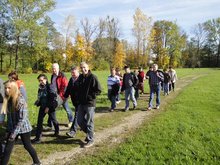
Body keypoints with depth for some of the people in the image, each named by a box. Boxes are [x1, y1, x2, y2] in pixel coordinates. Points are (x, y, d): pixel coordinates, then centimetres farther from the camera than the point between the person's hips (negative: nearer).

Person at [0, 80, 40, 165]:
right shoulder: (7, 100, -1)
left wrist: (14, 132, -24)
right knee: (7, 149, 3)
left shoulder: (20, 100, -22)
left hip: (23, 128, -5)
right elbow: (9, 116, 8)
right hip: (12, 128, 5)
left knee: (27, 146, 12)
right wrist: (9, 129, 7)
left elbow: (22, 119, -23)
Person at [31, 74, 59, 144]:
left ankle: (57, 131, 37)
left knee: (53, 119, 11)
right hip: (42, 106, 6)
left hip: (50, 107, -6)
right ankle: (38, 137, 9)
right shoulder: (40, 88, 4)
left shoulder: (49, 87, -17)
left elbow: (52, 98, -20)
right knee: (39, 121, 1)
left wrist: (48, 107, -21)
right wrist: (38, 103, 0)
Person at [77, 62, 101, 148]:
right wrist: (79, 97, 7)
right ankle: (89, 133, 35)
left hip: (90, 103, -7)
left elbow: (98, 90, -13)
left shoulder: (92, 77, -13)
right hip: (81, 103, 7)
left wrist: (89, 96, -13)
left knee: (89, 122, 2)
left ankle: (90, 140, 18)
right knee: (80, 121, 13)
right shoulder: (80, 77, 8)